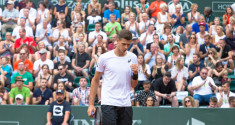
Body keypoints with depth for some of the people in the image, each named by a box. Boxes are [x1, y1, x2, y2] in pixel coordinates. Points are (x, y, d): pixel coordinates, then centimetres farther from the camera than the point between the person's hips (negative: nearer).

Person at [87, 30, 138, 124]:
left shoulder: (133, 58, 7)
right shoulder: (104, 58, -2)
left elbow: (133, 85, 12)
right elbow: (95, 81, 6)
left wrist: (135, 73, -8)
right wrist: (91, 104, 3)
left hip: (126, 104, 4)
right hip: (108, 104, -4)